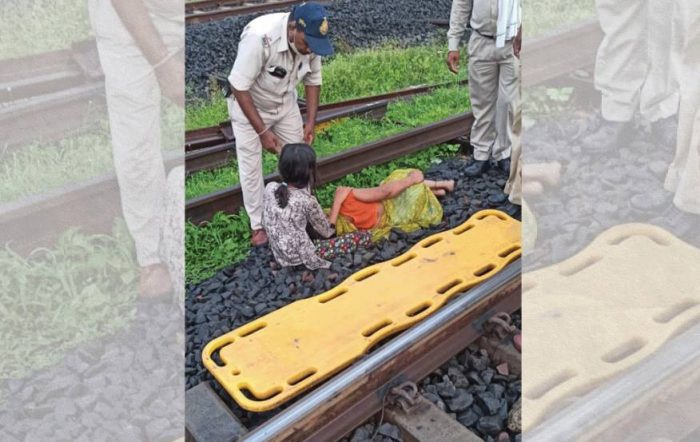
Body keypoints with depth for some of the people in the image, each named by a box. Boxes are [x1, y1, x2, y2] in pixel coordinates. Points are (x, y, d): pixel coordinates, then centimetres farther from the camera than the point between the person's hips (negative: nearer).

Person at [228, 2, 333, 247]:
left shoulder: (311, 39, -20)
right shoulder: (259, 37, -38)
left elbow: (313, 80, -3)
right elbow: (239, 88, -30)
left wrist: (311, 122, -9)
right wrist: (263, 131, -28)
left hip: (285, 103, 5)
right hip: (247, 105, -4)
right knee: (251, 167, -1)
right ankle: (258, 225, 14)